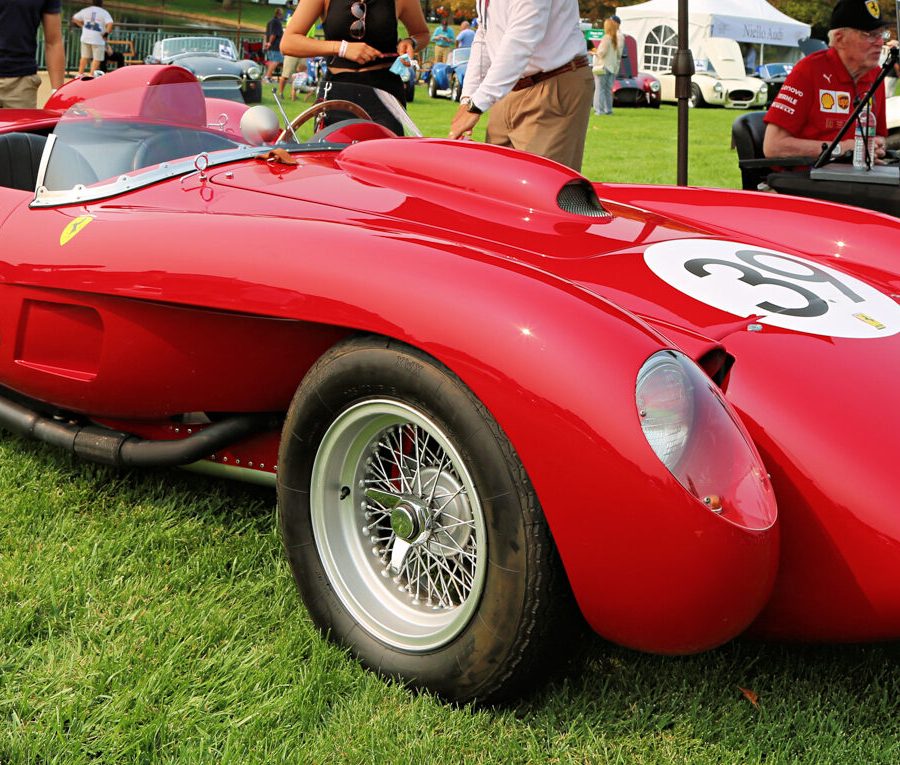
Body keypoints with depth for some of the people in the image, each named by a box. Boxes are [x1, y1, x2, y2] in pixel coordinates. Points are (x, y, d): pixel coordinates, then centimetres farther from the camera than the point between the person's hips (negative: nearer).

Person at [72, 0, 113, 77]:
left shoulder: (85, 10, 8)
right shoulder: (104, 12, -4)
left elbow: (75, 19, 13)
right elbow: (110, 24, -19)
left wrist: (82, 25, 14)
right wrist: (106, 33, -7)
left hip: (85, 37, 5)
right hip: (98, 39, -5)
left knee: (84, 57, 16)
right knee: (97, 58, 2)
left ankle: (80, 74, 19)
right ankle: (91, 75, -4)